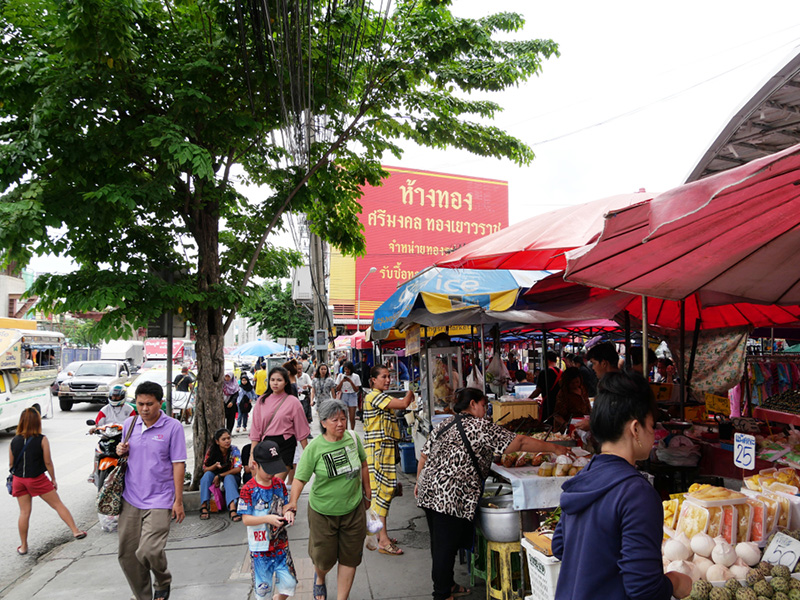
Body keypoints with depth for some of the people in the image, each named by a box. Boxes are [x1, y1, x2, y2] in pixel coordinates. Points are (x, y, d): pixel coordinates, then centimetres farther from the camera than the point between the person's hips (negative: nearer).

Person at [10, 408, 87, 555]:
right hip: (37, 479, -4)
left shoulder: (14, 441, -1)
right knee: (58, 505, 4)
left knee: (24, 512, 13)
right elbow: (48, 462, -9)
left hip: (19, 480, 4)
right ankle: (75, 531, 3)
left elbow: (11, 464, 6)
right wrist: (53, 479, 2)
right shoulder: (42, 440, -12)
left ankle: (23, 546, 21)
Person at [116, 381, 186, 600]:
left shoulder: (173, 427, -9)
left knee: (149, 551, -14)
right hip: (130, 499, 5)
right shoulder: (129, 424, 5)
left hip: (159, 500, -5)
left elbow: (178, 465, -8)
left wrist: (178, 501, -9)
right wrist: (121, 451, -5)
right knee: (126, 555, 9)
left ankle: (163, 582, 19)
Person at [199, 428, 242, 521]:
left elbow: (238, 469, -21)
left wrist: (220, 476, -25)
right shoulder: (211, 450, -11)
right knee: (208, 474, -27)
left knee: (228, 478, -35)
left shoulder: (234, 450, -14)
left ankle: (232, 509, -51)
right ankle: (204, 506, -29)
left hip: (232, 476, -2)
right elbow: (205, 469, -9)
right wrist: (215, 466, -30)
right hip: (215, 477, 2)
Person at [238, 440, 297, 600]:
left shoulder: (279, 483, 0)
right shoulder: (249, 490, -15)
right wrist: (268, 518, -26)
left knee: (289, 583, 8)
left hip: (280, 543, 4)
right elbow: (246, 519, -15)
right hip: (260, 547, -4)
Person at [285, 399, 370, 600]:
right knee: (324, 558, 12)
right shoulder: (314, 447, -16)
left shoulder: (353, 437, -7)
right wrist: (292, 504, -29)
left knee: (350, 557, 10)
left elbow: (363, 465, 8)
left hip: (354, 509, 3)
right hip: (323, 512, -2)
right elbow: (300, 478, -16)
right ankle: (320, 578, 49)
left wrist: (367, 493, 14)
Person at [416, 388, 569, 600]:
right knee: (446, 547, 4)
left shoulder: (444, 425, 15)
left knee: (440, 544, 19)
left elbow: (424, 456, 15)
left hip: (428, 492, 8)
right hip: (452, 498, -8)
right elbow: (519, 442, -8)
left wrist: (419, 482, 26)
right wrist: (554, 448, -1)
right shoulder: (482, 427, -7)